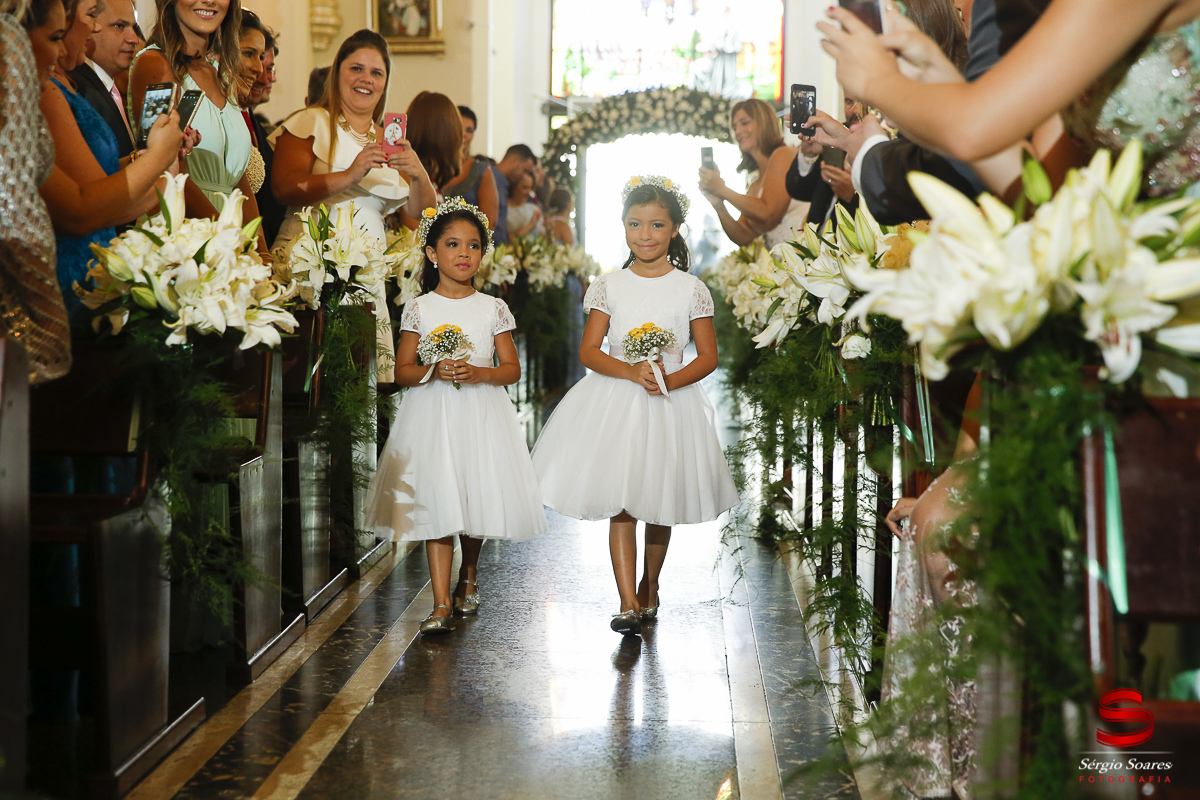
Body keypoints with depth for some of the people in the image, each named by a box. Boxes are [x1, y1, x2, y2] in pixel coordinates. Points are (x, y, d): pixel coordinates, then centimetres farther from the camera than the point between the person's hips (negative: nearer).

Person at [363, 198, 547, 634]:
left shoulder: (493, 309, 4)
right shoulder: (419, 309, 3)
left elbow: (512, 368, 4)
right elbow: (402, 371, 3)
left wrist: (479, 373, -14)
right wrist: (433, 371, -16)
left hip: (482, 414, 1)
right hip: (432, 416, -1)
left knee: (478, 498, 6)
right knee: (436, 503, -7)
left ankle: (469, 574, 36)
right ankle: (441, 604, -6)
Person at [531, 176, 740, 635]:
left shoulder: (691, 290, 1)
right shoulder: (609, 287, 2)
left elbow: (708, 357, 2)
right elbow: (588, 351, -1)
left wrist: (671, 380, -16)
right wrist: (632, 372, -17)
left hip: (671, 406, 0)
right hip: (615, 405, 0)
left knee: (660, 504, 11)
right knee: (619, 502, -8)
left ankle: (649, 585, 32)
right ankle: (628, 602, -9)